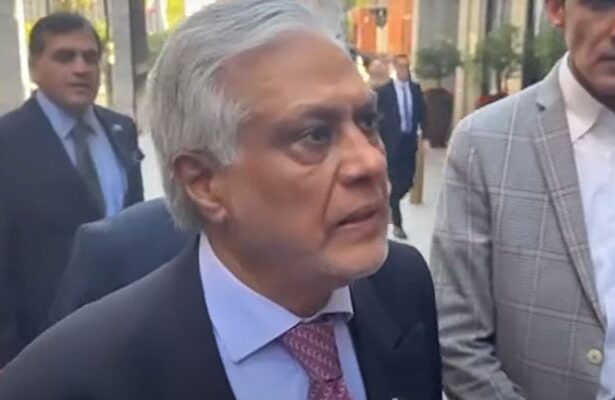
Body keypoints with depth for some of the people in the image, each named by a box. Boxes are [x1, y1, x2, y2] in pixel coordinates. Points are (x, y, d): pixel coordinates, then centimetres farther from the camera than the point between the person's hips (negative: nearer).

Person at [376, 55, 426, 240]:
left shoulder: (416, 89, 8)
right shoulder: (384, 91, -5)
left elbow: (422, 113, 9)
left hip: (409, 141, 4)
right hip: (392, 142, -4)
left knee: (408, 182, 6)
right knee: (396, 183, -2)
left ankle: (389, 204, 35)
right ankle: (397, 224, 8)